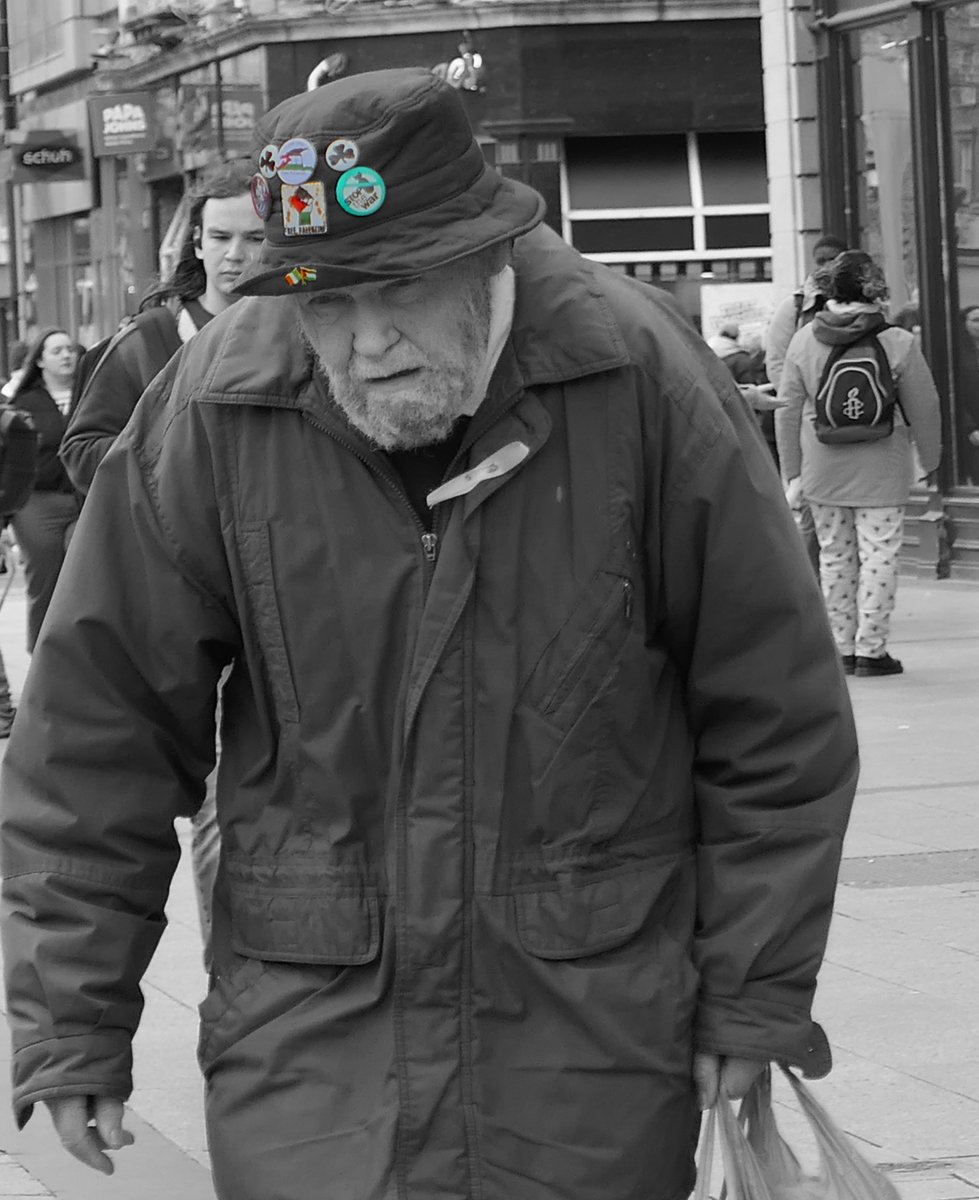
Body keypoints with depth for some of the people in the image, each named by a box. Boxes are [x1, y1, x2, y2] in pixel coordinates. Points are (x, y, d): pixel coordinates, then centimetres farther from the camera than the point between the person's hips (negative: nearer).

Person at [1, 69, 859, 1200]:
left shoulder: (639, 378, -9)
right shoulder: (211, 416, -8)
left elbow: (777, 715, 0)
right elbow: (97, 728, 1)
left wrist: (757, 1004, 2)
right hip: (305, 1051, 0)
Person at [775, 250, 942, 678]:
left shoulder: (804, 340, -2)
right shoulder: (899, 343, -10)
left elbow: (788, 412, 3)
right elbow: (923, 409, -3)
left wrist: (792, 471, 11)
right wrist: (930, 460, 12)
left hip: (822, 467, 3)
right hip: (881, 468, -3)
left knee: (835, 555, 12)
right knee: (878, 554, 3)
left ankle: (843, 648, 16)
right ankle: (870, 649, 3)